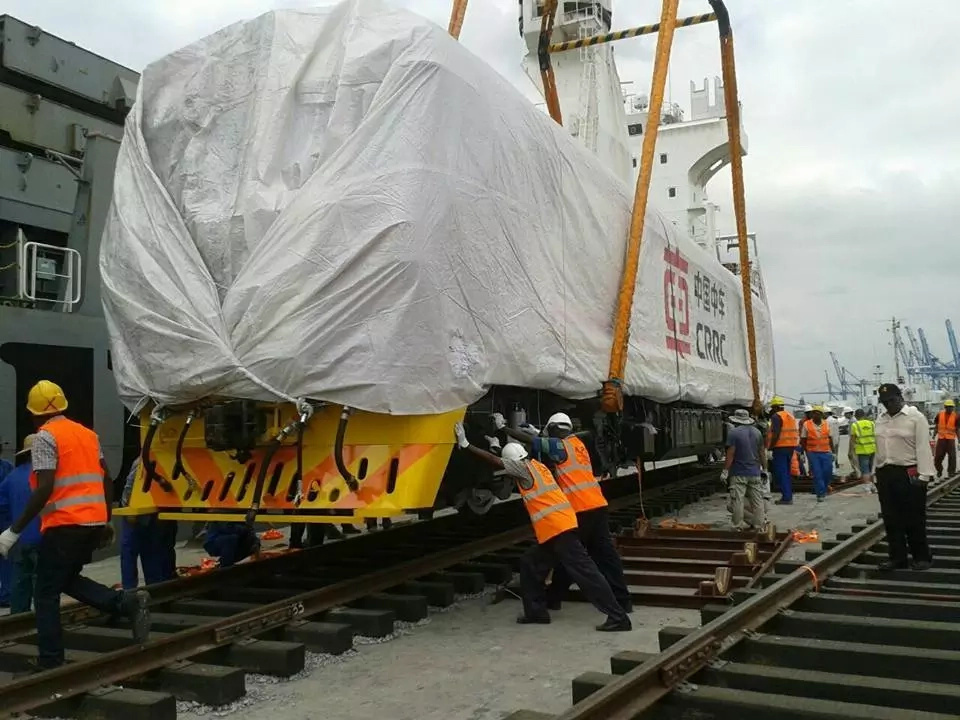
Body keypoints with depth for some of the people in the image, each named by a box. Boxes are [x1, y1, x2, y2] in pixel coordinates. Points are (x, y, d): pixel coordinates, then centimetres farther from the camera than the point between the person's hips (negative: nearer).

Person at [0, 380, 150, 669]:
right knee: (68, 580, 22)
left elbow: (44, 489, -17)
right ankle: (128, 601, 3)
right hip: (93, 522, 7)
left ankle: (50, 664, 6)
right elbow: (107, 480, 15)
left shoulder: (45, 436, -7)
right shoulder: (88, 434, 15)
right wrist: (106, 521, 23)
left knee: (46, 594, 6)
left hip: (65, 524, -7)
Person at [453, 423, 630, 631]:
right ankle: (536, 610, 23)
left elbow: (494, 460, -6)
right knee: (530, 563, 18)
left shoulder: (523, 467, -4)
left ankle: (618, 617, -12)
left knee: (583, 570, -11)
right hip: (561, 525, 9)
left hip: (557, 527, -9)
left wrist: (465, 444, -3)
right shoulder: (536, 465, 20)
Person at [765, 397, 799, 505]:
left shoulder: (776, 416, -10)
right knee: (787, 473, 16)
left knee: (781, 473, -6)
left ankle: (786, 497, -9)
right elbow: (795, 433, 19)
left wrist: (770, 447, -16)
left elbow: (776, 434, -20)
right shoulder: (790, 415, 18)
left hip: (781, 448, -9)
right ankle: (788, 496, 20)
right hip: (791, 447, 9)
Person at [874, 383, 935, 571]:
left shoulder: (916, 417, -8)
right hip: (885, 473, 6)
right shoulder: (880, 419, 11)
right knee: (891, 519, 10)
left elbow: (923, 448, -11)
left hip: (909, 474, -6)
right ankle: (897, 557, 18)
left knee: (914, 519, 2)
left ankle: (922, 557, 14)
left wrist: (923, 475, -16)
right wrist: (878, 471, 11)